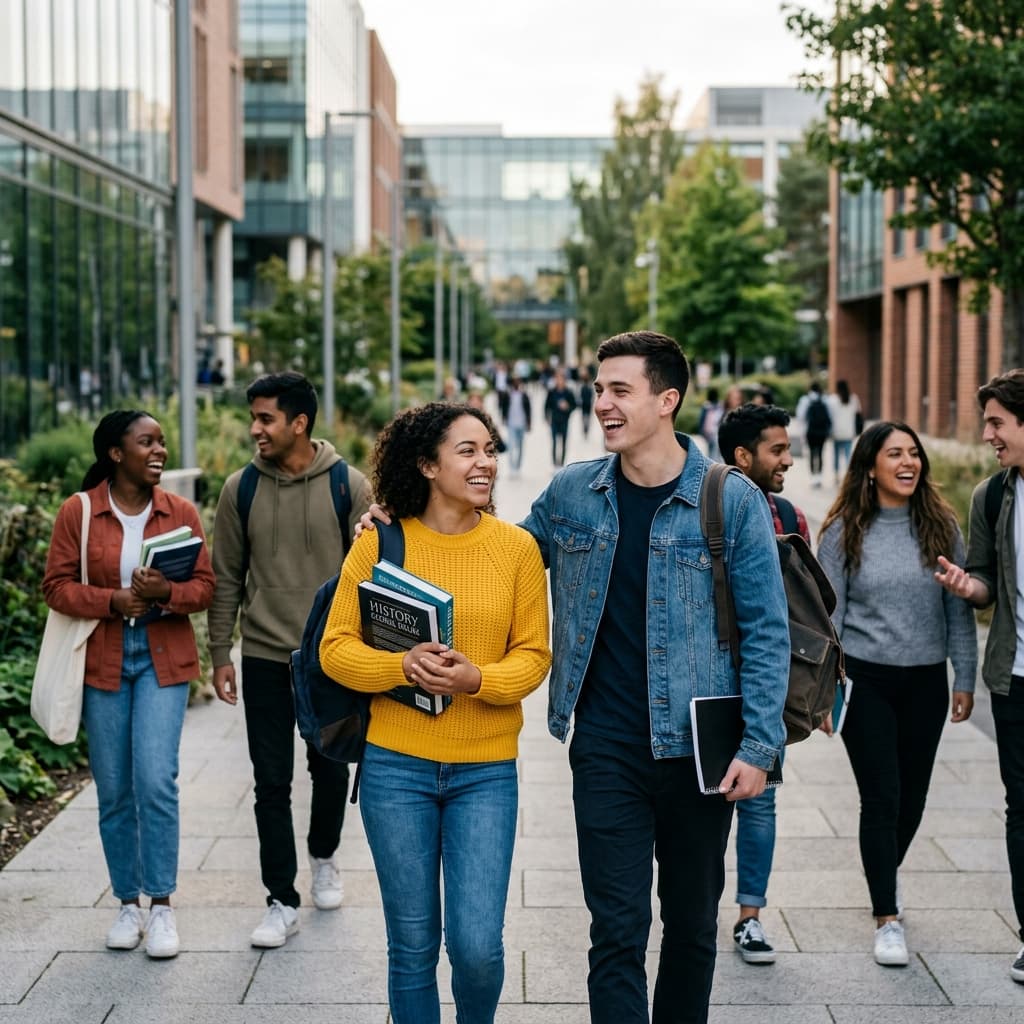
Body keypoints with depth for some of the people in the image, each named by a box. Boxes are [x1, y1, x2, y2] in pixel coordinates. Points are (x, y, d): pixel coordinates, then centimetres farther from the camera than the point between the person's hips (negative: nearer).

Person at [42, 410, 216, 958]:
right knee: (113, 789, 6)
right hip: (102, 661, 0)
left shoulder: (181, 512, 2)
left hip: (164, 660, 0)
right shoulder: (78, 512, -1)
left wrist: (167, 592, -18)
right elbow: (57, 585, -2)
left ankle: (161, 905, 3)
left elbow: (205, 585, 3)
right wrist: (113, 600, -17)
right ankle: (128, 903, 20)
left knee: (155, 780, -9)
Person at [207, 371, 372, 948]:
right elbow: (228, 578, 6)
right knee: (272, 782, 1)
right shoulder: (241, 489, -1)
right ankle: (283, 904, 11)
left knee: (331, 771, 13)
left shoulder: (349, 486, -6)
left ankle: (324, 857, 40)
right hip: (265, 658, 1)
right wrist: (221, 653, 5)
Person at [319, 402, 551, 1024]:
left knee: (477, 945, -2)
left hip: (486, 771, 0)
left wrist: (476, 678, -19)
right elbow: (336, 648, -2)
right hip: (396, 765, 0)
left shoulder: (517, 546, -1)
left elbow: (534, 655, 0)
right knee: (413, 944, 10)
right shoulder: (380, 543, -3)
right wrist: (403, 666, -20)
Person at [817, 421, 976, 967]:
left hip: (926, 682, 3)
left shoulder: (941, 527, 1)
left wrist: (965, 680, 3)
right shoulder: (844, 532, -4)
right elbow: (827, 613, -1)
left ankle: (887, 871, 41)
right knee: (881, 798, -4)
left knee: (913, 796, 13)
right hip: (866, 680, -2)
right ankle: (887, 917, 5)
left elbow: (959, 608, 5)